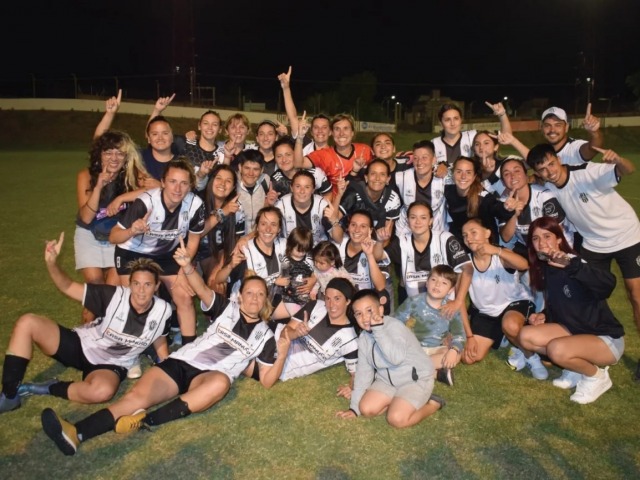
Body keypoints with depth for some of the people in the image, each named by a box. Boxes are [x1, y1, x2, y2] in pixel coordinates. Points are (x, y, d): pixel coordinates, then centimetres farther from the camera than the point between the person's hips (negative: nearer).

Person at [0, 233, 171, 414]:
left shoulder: (162, 311, -16)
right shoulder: (115, 296, -22)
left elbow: (159, 339, 5)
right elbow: (68, 287, -18)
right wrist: (52, 263, -37)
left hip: (110, 365, -1)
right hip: (80, 346, 1)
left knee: (103, 391, -39)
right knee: (27, 322, -19)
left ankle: (48, 389, -10)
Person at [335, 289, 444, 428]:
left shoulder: (394, 325, -24)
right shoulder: (363, 338, -2)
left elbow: (396, 358, -39)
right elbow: (363, 371, 3)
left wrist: (378, 329, -40)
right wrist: (354, 407, 0)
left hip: (416, 379, -7)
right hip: (387, 380, 7)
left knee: (397, 419, -22)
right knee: (366, 408, -11)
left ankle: (433, 404, 2)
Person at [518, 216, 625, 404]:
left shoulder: (571, 264, -22)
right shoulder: (544, 269, 1)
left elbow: (609, 284, -43)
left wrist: (571, 265, -53)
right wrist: (544, 316, -5)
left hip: (606, 338, -7)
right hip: (573, 331, 7)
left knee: (557, 349, -34)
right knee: (526, 336, -11)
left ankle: (598, 376, -2)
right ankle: (579, 367, 5)